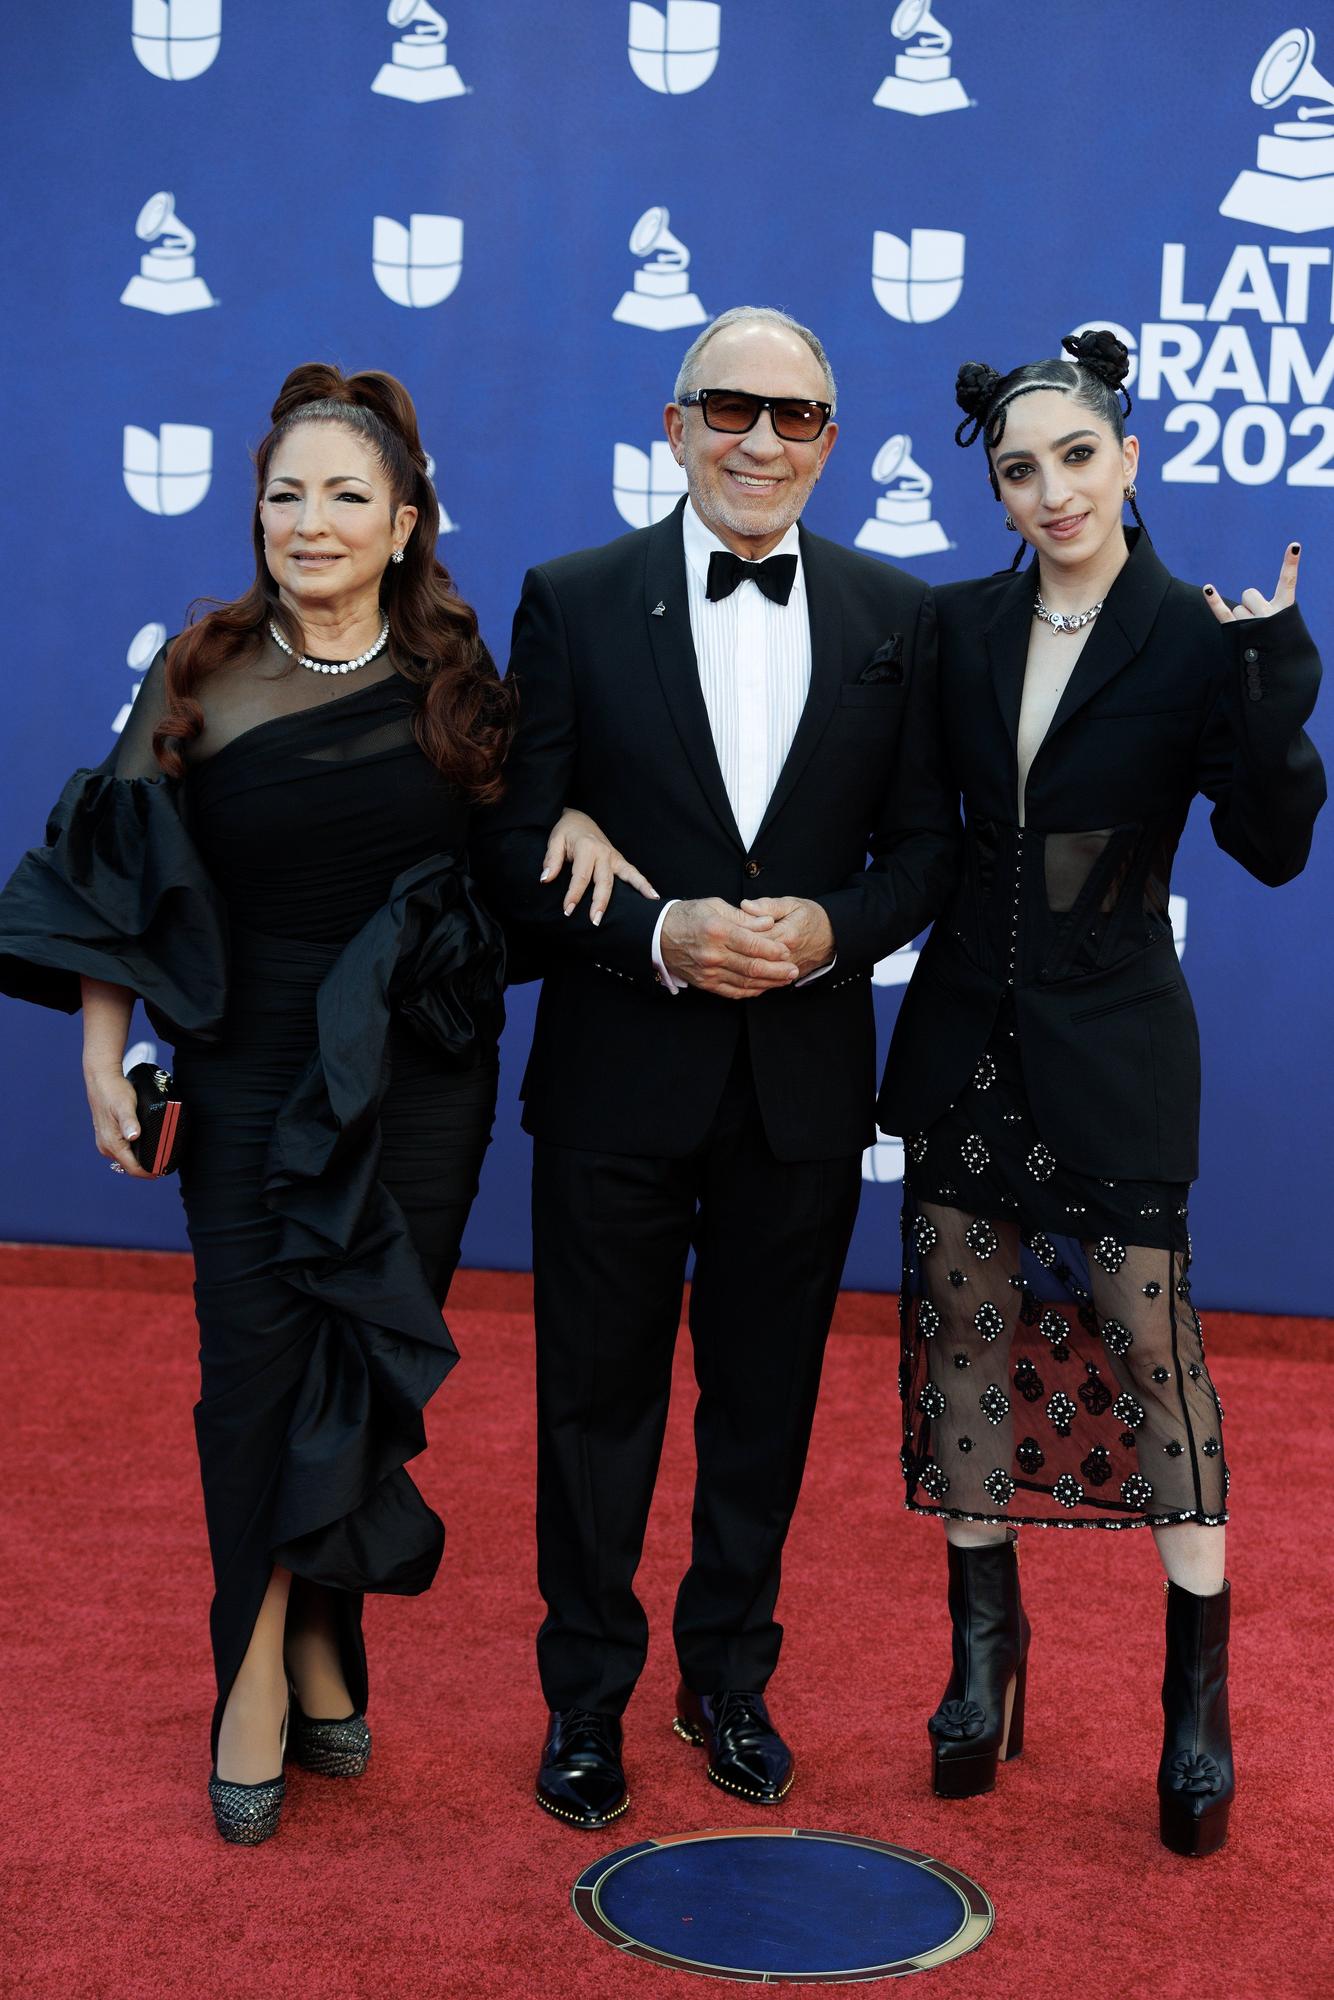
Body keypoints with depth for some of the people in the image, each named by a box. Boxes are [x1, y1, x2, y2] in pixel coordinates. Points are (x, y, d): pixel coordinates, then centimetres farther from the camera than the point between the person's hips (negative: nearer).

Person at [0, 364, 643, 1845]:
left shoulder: (455, 679, 1)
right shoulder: (202, 673, -1)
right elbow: (121, 871, 1)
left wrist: (577, 813, -8)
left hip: (417, 1077, 1)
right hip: (250, 1071, -1)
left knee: (371, 1366, 6)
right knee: (256, 1363, 0)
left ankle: (310, 1641, 24)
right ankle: (265, 1670, 14)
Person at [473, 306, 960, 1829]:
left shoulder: (894, 618, 3)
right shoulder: (573, 602, -2)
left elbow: (924, 844, 5)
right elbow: (514, 843, -4)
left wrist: (830, 929, -14)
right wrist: (659, 935, -19)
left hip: (802, 1086, 2)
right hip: (618, 1078, -1)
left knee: (765, 1402, 14)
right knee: (598, 1400, 9)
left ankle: (729, 1683, 33)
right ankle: (584, 1703, 27)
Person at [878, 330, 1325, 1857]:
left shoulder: (1197, 639, -6)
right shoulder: (958, 626, 4)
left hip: (1111, 1044, -4)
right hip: (968, 1029, 4)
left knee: (1146, 1333, -3)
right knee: (964, 1323, 8)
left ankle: (1198, 1689, 9)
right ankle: (984, 1640, 24)